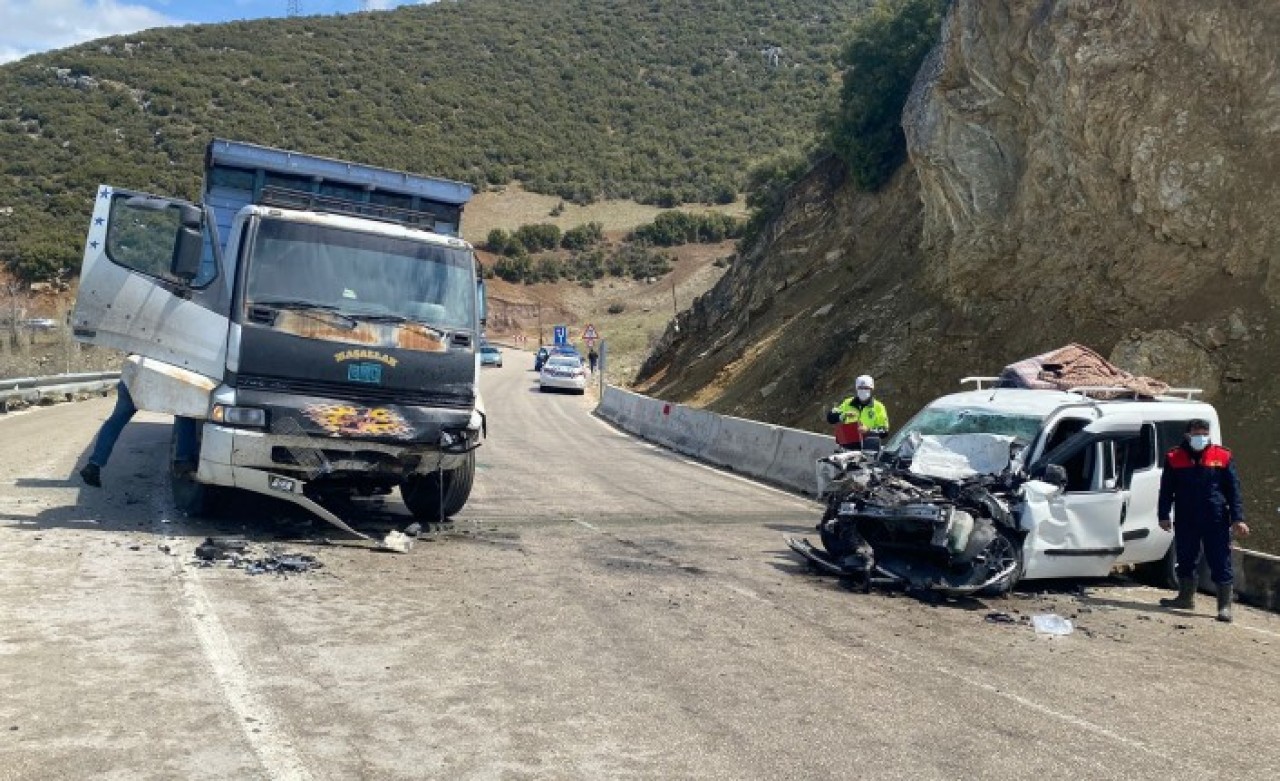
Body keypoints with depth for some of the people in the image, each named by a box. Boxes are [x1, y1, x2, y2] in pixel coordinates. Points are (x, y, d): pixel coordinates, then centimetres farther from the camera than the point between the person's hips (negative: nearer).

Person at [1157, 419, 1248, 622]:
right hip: (1185, 521, 2)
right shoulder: (1174, 458, 4)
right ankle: (1186, 598, 29)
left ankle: (1225, 606, 4)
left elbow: (1234, 489, 2)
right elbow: (1166, 490, 8)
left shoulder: (1223, 457, 2)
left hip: (1216, 521, -2)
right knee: (1186, 561, 13)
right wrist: (1163, 515, 3)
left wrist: (1237, 518, -5)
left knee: (1221, 563, -2)